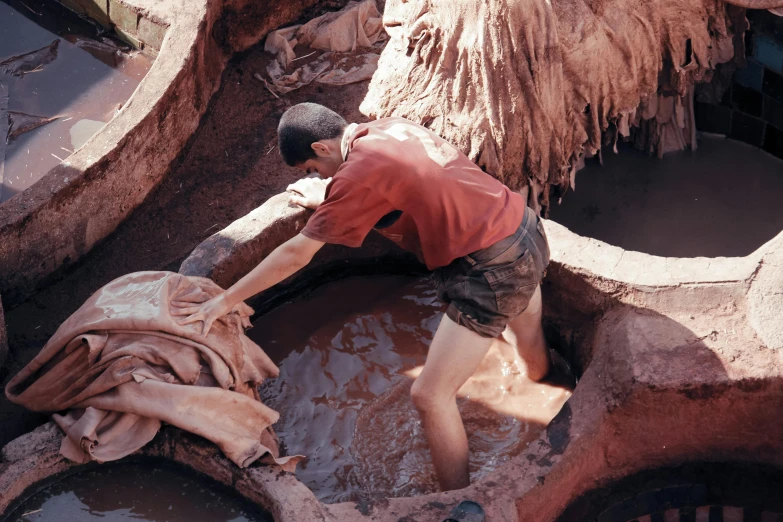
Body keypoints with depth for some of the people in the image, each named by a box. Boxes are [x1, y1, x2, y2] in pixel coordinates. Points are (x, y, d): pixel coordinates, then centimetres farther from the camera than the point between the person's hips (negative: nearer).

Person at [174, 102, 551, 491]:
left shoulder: (358, 176, -17)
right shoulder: (390, 126, 6)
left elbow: (295, 255, -14)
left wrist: (223, 302, -7)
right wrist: (329, 199, 31)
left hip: (495, 270, -9)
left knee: (430, 396, -5)